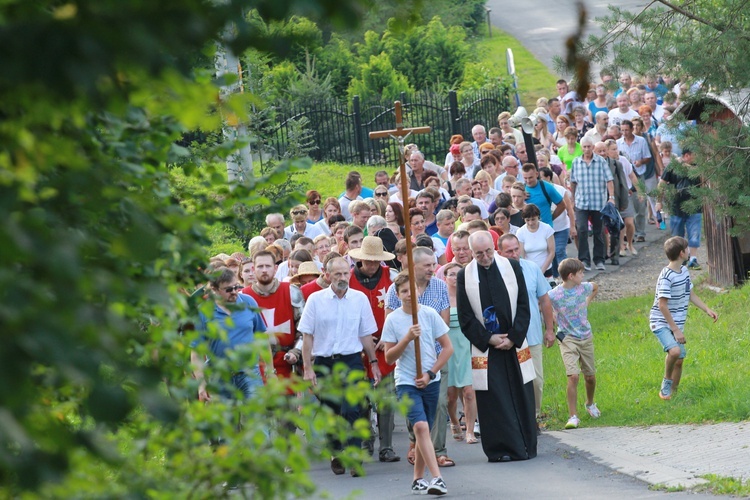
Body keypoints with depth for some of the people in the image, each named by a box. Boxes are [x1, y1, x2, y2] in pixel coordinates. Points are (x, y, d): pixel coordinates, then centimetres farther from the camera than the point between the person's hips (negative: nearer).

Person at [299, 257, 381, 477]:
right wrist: (307, 368, -3)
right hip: (324, 362, 1)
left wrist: (373, 362, 9)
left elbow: (366, 334, 10)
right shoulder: (316, 300, 0)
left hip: (352, 361, -1)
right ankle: (336, 454, 23)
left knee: (352, 410, -14)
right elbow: (307, 336, 2)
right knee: (331, 412, 8)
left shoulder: (360, 299, 3)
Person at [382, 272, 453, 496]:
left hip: (430, 382, 2)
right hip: (406, 382, -2)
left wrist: (430, 373, -6)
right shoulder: (393, 320, -3)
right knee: (421, 427, -19)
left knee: (424, 431, 8)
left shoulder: (430, 314, -1)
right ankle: (437, 478, -25)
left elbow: (447, 347, 2)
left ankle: (418, 478, 23)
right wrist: (407, 338, -17)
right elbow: (389, 357, -2)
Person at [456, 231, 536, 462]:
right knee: (493, 399, -4)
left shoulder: (512, 268, 3)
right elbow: (465, 318, -1)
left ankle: (525, 446, 12)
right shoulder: (465, 276, -1)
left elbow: (523, 307, 2)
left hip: (513, 343, 1)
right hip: (485, 347, -1)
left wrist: (513, 338, -8)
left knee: (521, 396, 4)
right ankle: (501, 448, 1)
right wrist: (488, 339, -9)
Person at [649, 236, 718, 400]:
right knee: (674, 350, -29)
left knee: (679, 360, 7)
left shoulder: (684, 271, 5)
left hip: (677, 323, 8)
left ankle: (673, 392, 21)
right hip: (661, 323, -8)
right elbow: (662, 306, -23)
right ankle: (667, 382, -6)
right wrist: (675, 330, -22)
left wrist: (707, 310, 10)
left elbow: (690, 294, 19)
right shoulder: (666, 277, -22)